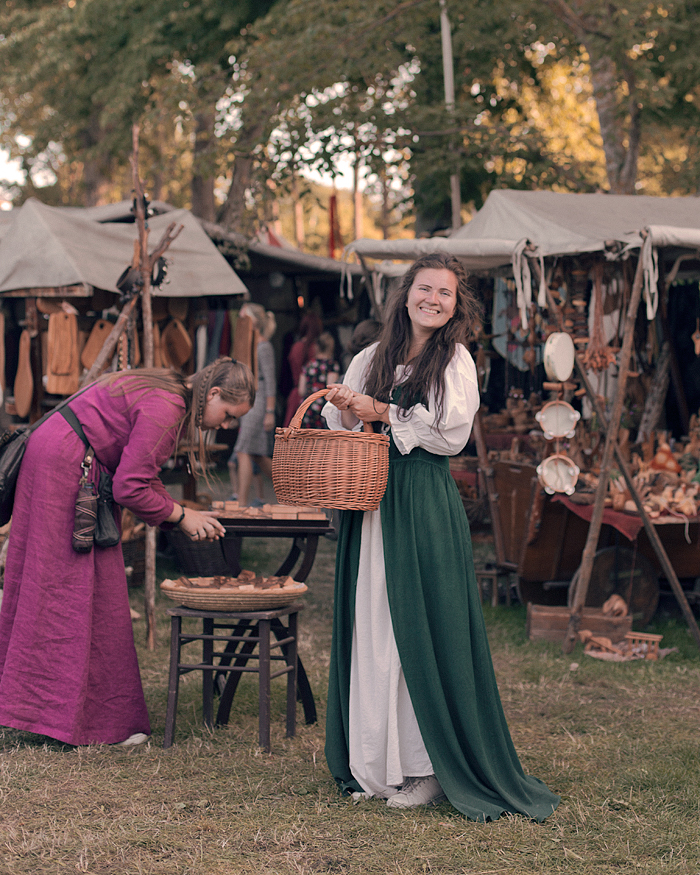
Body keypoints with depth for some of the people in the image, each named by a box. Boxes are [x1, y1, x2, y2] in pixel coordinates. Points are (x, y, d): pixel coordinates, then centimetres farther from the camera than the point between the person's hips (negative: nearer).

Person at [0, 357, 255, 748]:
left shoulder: (169, 394, 11)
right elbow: (130, 488, -21)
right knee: (85, 589, -6)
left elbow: (142, 475, 13)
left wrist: (183, 514, 3)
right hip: (65, 468, -11)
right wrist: (180, 515, -8)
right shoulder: (164, 409, -20)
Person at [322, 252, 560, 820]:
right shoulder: (372, 359, 13)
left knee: (421, 632, -4)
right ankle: (375, 765, 16)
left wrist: (383, 413, -9)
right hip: (372, 506, 5)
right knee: (372, 628, 7)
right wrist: (344, 411, -8)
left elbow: (451, 434, -10)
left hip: (426, 509, -5)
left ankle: (427, 768, 5)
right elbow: (342, 432, 13)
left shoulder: (455, 360, 0)